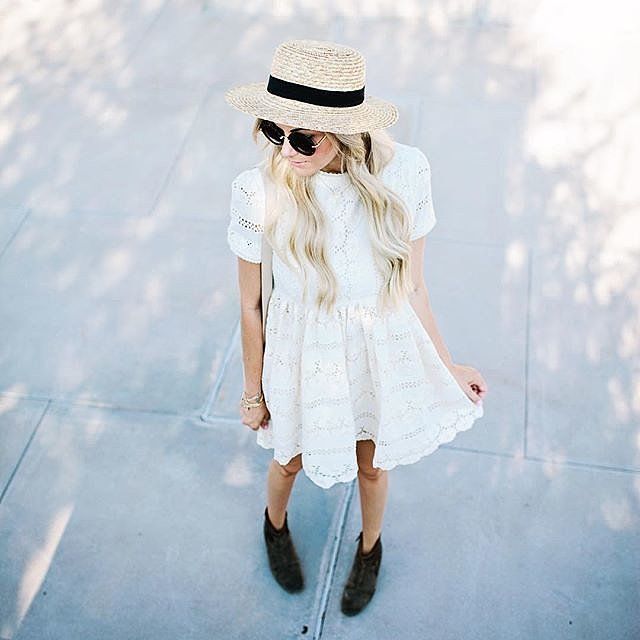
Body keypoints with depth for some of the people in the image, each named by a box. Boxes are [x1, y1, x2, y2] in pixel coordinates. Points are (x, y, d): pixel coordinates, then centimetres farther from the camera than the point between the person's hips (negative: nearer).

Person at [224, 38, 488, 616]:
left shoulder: (403, 170, -20)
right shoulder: (258, 190, -24)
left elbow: (411, 284, -5)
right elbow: (250, 305, -10)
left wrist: (447, 364, 3)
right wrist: (253, 392, 1)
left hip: (383, 345, 1)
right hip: (303, 348, -1)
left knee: (372, 462, 25)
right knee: (292, 457, 25)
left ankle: (370, 546, 59)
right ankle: (276, 523, 63)